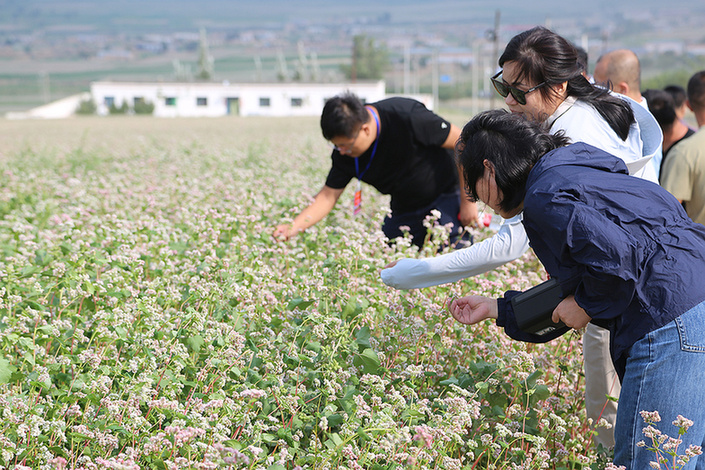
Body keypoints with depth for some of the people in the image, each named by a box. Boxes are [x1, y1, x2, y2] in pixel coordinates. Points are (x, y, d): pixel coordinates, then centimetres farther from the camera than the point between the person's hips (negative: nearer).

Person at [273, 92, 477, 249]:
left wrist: (468, 201, -18)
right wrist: (294, 227, -23)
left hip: (447, 193, -5)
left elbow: (461, 142, -22)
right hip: (405, 208, 5)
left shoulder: (407, 117, -31)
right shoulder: (344, 153, -14)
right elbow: (329, 194, -7)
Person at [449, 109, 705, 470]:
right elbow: (576, 288, 30)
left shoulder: (544, 199, -8)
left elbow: (617, 256, -25)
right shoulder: (572, 174, 25)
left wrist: (585, 305, -5)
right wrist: (497, 309, 33)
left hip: (670, 324, -11)